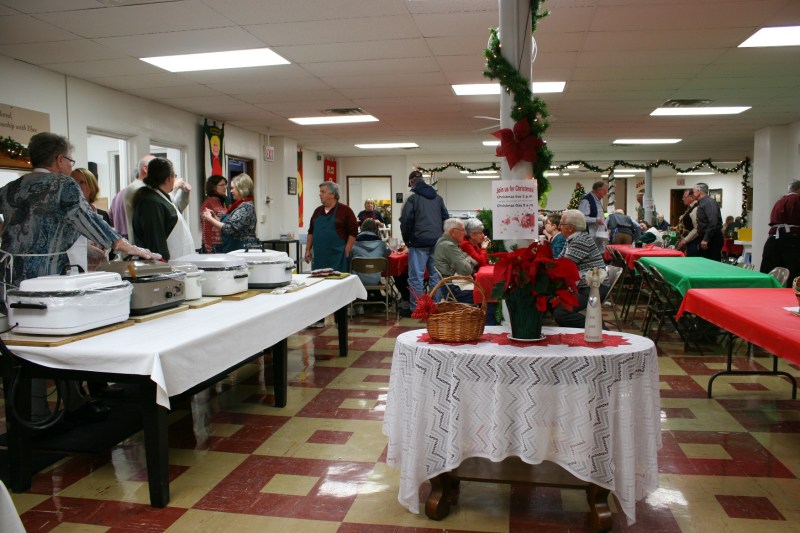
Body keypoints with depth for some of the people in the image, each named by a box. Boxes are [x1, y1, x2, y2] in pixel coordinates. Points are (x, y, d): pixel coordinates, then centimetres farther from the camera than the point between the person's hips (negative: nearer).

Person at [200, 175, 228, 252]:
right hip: (213, 246, -7)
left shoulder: (222, 202, 14)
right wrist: (209, 249, -17)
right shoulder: (208, 203, -9)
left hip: (224, 244, 7)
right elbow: (206, 228, -13)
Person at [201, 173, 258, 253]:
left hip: (243, 249, -9)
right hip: (233, 248, 9)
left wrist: (210, 219, -12)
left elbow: (229, 229, -22)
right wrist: (214, 217, 3)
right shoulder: (239, 205, 14)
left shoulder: (246, 206, -16)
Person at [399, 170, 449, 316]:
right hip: (437, 242, 6)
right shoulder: (438, 198, 12)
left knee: (416, 277, -1)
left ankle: (415, 308, 1)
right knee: (435, 276, 11)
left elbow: (406, 220, -10)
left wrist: (407, 239, 3)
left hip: (419, 242, -6)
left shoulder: (413, 198, -6)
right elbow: (446, 218, 15)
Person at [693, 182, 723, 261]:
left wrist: (706, 239, -25)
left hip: (712, 239, -10)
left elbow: (713, 223, -24)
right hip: (704, 239, 10)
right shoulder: (701, 203, 16)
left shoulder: (710, 202, -13)